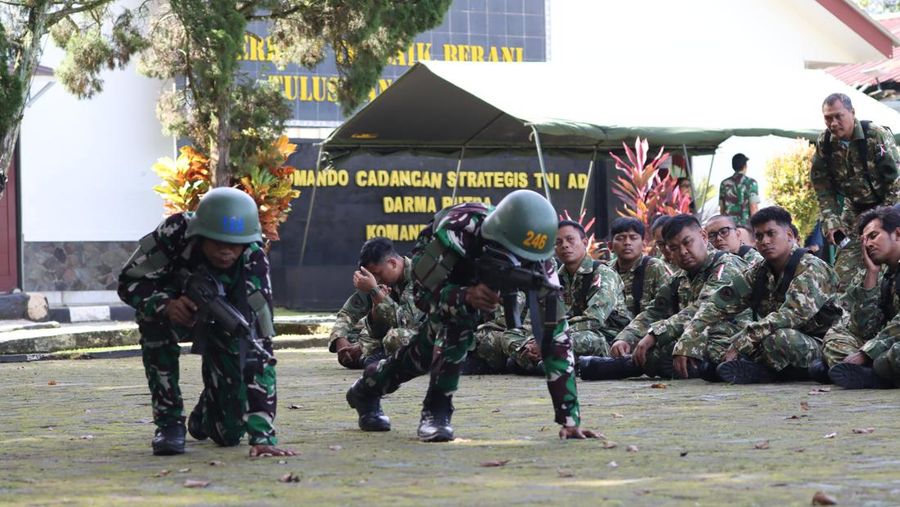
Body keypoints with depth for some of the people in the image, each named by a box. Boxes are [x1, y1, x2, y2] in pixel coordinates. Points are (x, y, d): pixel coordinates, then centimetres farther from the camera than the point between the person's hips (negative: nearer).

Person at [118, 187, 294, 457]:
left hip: (223, 325, 0)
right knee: (154, 317, -37)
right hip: (176, 308, 0)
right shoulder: (176, 232, -34)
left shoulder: (253, 261, -35)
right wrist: (165, 305, -45)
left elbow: (260, 346, -39)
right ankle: (169, 421, -18)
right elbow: (128, 282, -22)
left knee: (229, 432, -10)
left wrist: (262, 436, -46)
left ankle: (206, 414, 29)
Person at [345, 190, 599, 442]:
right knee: (460, 321, -30)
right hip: (436, 274, -4)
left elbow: (556, 336, -36)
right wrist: (465, 297, -58)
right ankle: (436, 411, -17)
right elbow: (422, 291, -36)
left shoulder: (538, 263, -37)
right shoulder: (459, 229, -46)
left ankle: (366, 390, 31)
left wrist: (570, 418, -39)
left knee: (428, 350, 7)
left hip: (478, 283, 4)